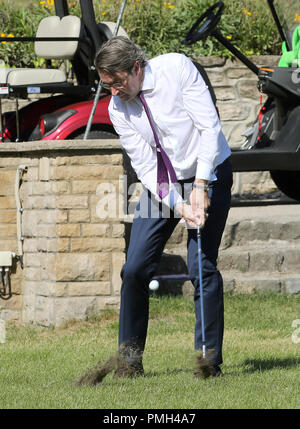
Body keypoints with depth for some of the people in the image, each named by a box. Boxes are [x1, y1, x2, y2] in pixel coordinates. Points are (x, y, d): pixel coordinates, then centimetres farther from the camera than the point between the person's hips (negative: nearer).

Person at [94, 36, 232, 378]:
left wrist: (200, 186, -25)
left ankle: (210, 360, -5)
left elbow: (210, 127, -19)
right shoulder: (118, 108, -7)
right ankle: (130, 359, 6)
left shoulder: (176, 68, -18)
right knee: (135, 269, -6)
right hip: (161, 186, 4)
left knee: (202, 267, -13)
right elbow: (145, 166, -8)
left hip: (209, 175, -4)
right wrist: (178, 206, -21)